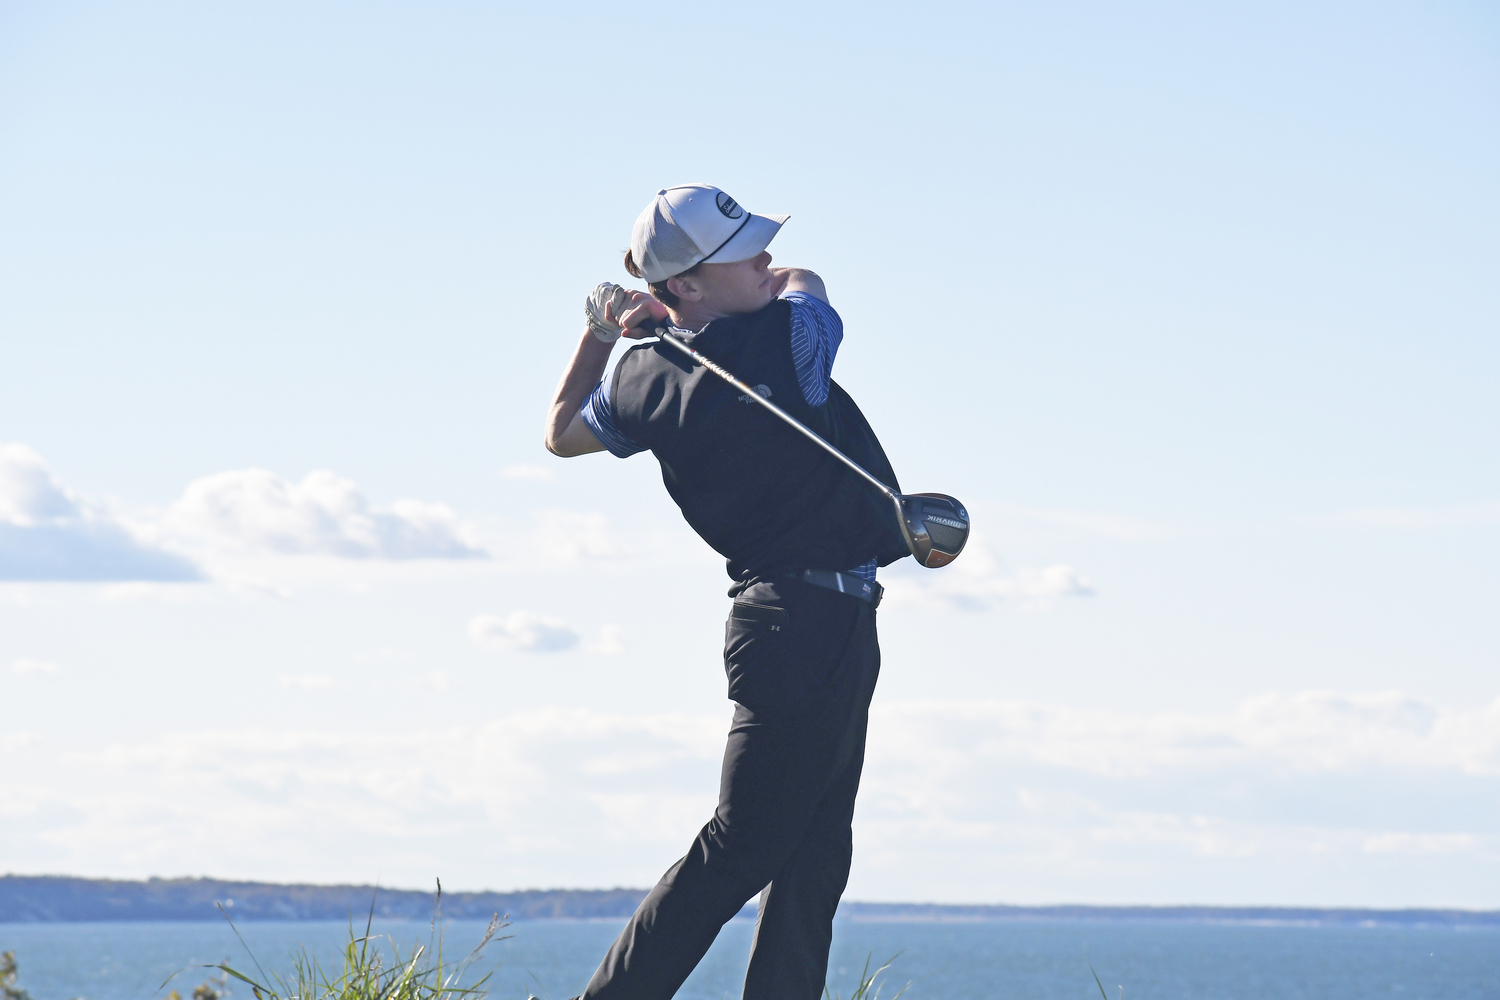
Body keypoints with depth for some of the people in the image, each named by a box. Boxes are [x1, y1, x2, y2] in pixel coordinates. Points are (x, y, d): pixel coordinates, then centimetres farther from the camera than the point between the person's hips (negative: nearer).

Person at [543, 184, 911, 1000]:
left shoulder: (644, 379, 2)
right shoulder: (787, 342, -17)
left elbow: (563, 434, 22)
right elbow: (804, 281, 8)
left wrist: (598, 332, 21)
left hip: (776, 620, 8)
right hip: (820, 626, -8)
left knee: (813, 854, 12)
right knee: (739, 849, -3)